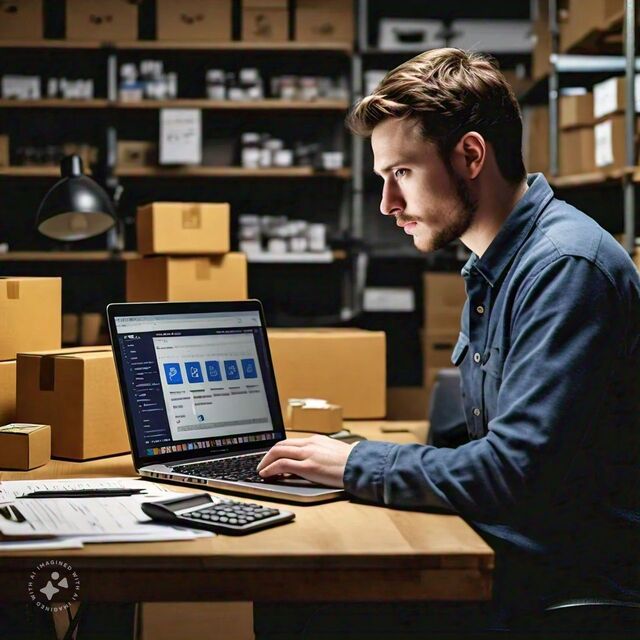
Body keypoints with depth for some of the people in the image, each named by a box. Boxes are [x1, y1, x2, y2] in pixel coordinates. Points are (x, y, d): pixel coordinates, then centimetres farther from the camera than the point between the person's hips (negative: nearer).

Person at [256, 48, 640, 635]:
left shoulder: (566, 267, -18)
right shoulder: (493, 269, 13)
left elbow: (517, 470, -25)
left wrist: (357, 465, -14)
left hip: (581, 588, -8)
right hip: (507, 561, 8)